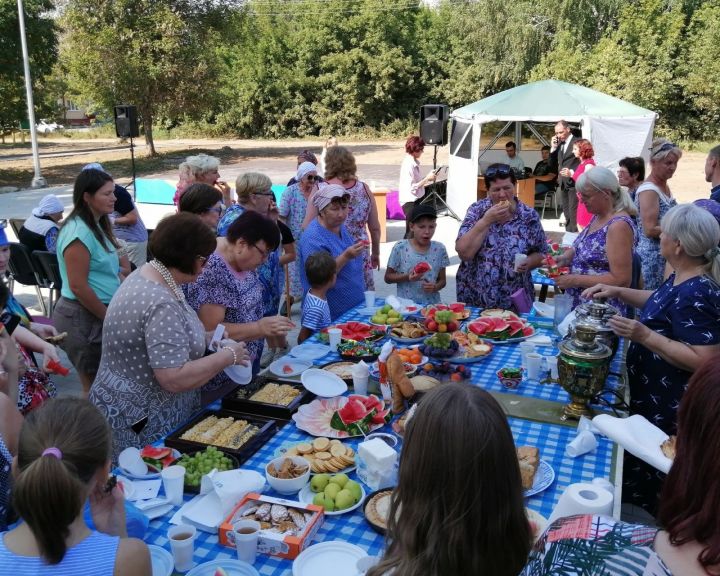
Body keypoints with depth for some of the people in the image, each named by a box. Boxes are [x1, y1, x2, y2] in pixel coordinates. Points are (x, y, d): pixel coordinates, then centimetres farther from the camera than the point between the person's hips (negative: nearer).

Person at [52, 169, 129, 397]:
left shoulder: (96, 226, 10)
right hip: (83, 317, -9)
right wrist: (109, 317, -14)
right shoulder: (79, 232, -20)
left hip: (97, 313, 9)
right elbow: (78, 286, -22)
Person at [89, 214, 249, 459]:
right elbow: (175, 379, -31)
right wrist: (227, 356, -19)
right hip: (140, 426, -10)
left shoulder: (146, 274, 4)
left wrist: (205, 337, 7)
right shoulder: (161, 305, -27)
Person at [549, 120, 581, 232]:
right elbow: (552, 165, 14)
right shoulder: (559, 144, 15)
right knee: (567, 213, 10)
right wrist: (553, 148, 3)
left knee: (573, 213, -12)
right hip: (563, 184, 7)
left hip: (574, 183, -7)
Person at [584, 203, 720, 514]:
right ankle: (637, 507, 46)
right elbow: (661, 303, 21)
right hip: (653, 397, 10)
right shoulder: (684, 279, 2)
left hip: (666, 409, -10)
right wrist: (618, 291, 8)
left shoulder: (695, 295, -30)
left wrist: (644, 336, -32)